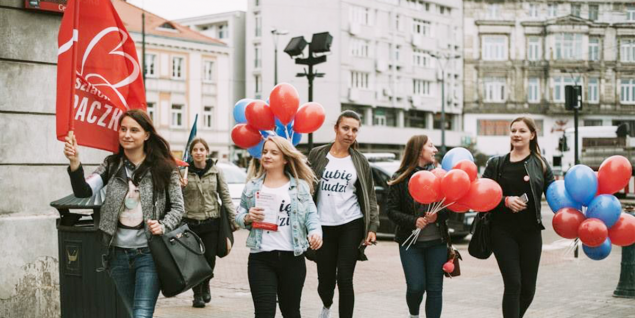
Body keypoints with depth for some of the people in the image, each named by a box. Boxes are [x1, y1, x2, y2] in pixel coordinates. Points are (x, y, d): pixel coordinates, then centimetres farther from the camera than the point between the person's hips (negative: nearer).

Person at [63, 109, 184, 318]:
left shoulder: (163, 167, -5)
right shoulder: (111, 165, 4)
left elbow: (177, 206, 1)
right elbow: (84, 191, -10)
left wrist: (163, 226, -18)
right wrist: (74, 162, -27)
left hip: (148, 253, -4)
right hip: (118, 254, 4)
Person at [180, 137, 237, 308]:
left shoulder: (216, 171, 2)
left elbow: (225, 196, 5)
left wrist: (234, 218, -1)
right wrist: (180, 186, -18)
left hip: (211, 222, 1)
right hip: (190, 222, 0)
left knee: (210, 258, 1)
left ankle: (205, 284, 31)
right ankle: (197, 294, 18)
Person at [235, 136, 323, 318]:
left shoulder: (300, 186, 6)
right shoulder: (252, 186, 10)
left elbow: (311, 213, 2)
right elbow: (239, 214, 14)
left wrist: (315, 231, -18)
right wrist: (247, 218, -9)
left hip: (292, 258, 0)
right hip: (260, 258, 0)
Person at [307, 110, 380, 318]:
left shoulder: (360, 161, 6)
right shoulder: (317, 155, 2)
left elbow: (370, 197, 7)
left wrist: (373, 226, -3)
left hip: (351, 225, 0)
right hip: (324, 226, 0)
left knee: (345, 279, -7)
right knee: (325, 279, 7)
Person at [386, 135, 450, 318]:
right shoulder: (400, 178, -2)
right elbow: (391, 210, -4)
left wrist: (438, 216, -16)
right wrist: (414, 221, -18)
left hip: (437, 241, 2)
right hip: (410, 241, -2)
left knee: (435, 289, 2)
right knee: (416, 287, -5)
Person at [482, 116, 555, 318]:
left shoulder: (540, 164, 6)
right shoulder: (496, 163, 5)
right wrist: (506, 201, -16)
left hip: (530, 232, 1)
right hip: (503, 232, -1)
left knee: (528, 287, 6)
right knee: (513, 284, -8)